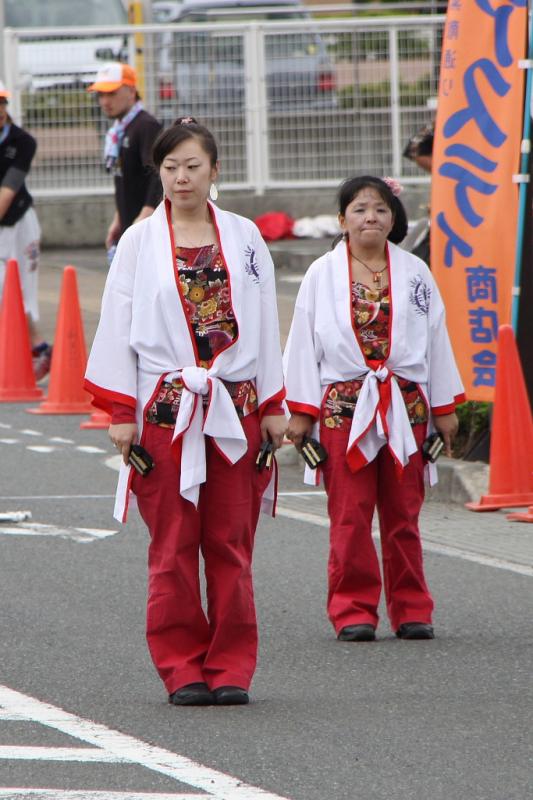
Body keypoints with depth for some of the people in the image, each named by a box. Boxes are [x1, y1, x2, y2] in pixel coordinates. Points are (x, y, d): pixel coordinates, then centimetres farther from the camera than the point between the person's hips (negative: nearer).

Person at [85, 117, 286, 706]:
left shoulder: (243, 238, 7)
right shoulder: (139, 242, 2)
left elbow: (264, 325, 9)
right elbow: (117, 326, 3)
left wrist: (272, 406, 6)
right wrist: (120, 413, -3)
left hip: (235, 408, 1)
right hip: (164, 409, -1)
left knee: (230, 542, 2)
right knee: (172, 546, -1)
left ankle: (230, 668, 8)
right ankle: (182, 668, 7)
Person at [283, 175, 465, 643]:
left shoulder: (415, 273, 7)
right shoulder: (322, 275, 3)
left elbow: (435, 340, 10)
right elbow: (303, 344, 4)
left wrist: (444, 409, 8)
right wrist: (300, 412, -1)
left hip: (406, 406, 1)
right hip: (343, 406, -1)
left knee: (403, 513, 5)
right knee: (350, 516, -2)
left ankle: (411, 609, 12)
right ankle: (353, 609, 4)